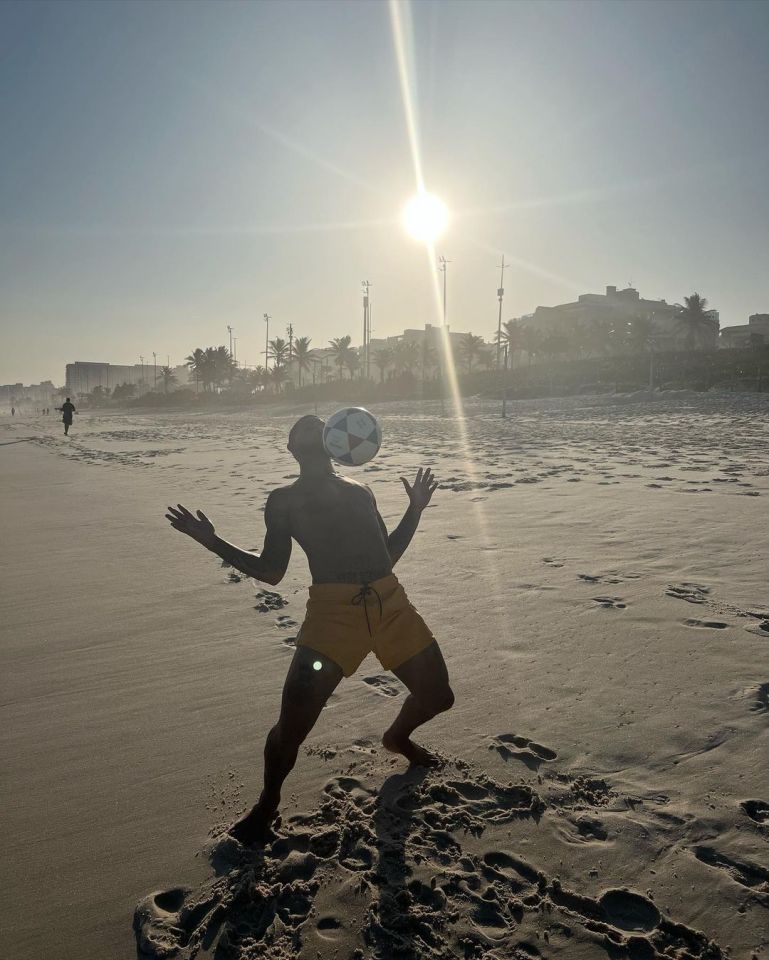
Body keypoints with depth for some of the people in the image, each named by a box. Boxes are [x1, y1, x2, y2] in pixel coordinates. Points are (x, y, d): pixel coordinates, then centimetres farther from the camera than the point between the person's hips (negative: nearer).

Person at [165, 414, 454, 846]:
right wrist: (210, 539, 1)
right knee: (294, 721, -12)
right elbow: (271, 571, 7)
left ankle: (398, 737, 48)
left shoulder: (360, 490, 23)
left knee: (438, 696, 12)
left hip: (392, 602, 5)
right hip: (334, 608, -4)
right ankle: (268, 803, 21)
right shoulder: (284, 500, 12)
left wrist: (416, 508, 23)